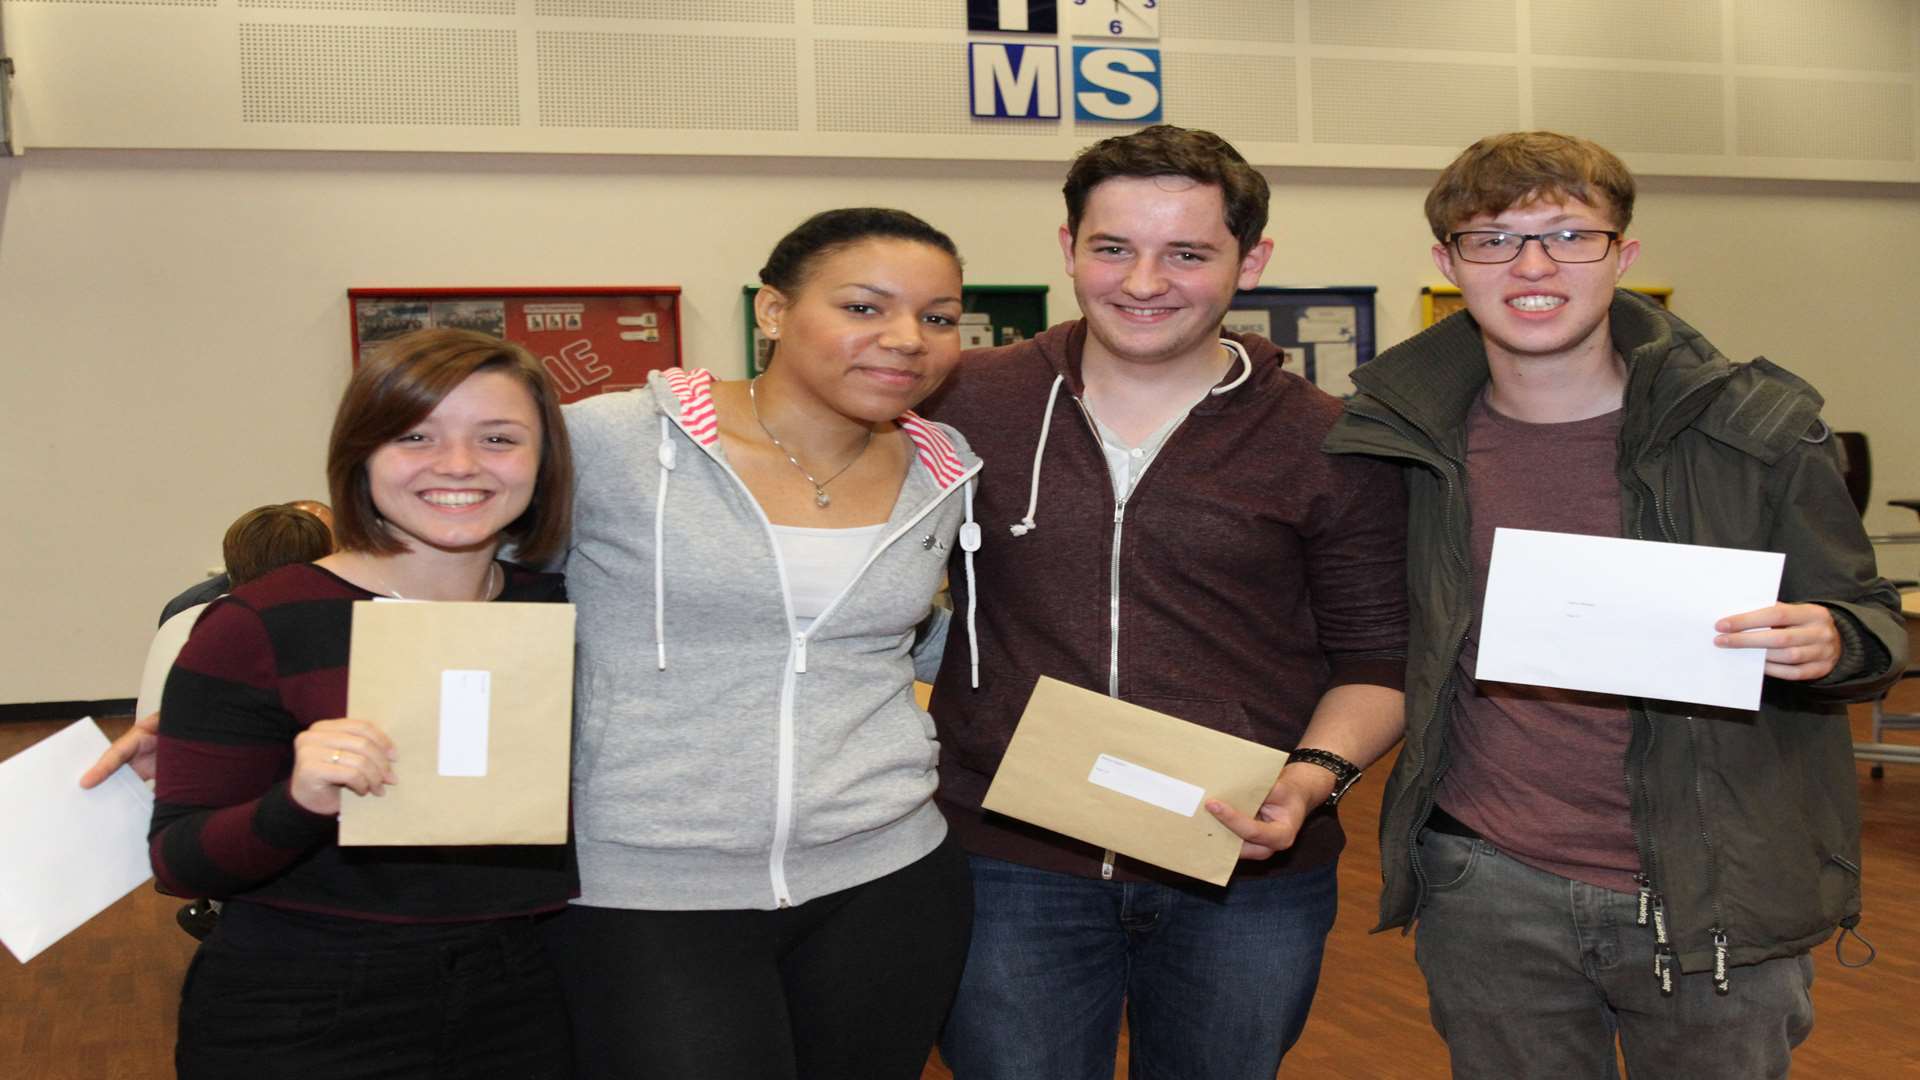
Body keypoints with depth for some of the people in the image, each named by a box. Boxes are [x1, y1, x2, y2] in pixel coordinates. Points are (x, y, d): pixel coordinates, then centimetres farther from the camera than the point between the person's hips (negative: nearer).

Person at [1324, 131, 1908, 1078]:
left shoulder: (1757, 428, -7)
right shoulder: (1400, 439, -2)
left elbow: (1875, 623, 2)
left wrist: (1830, 644, -20)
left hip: (1716, 899, -1)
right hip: (1487, 894, 2)